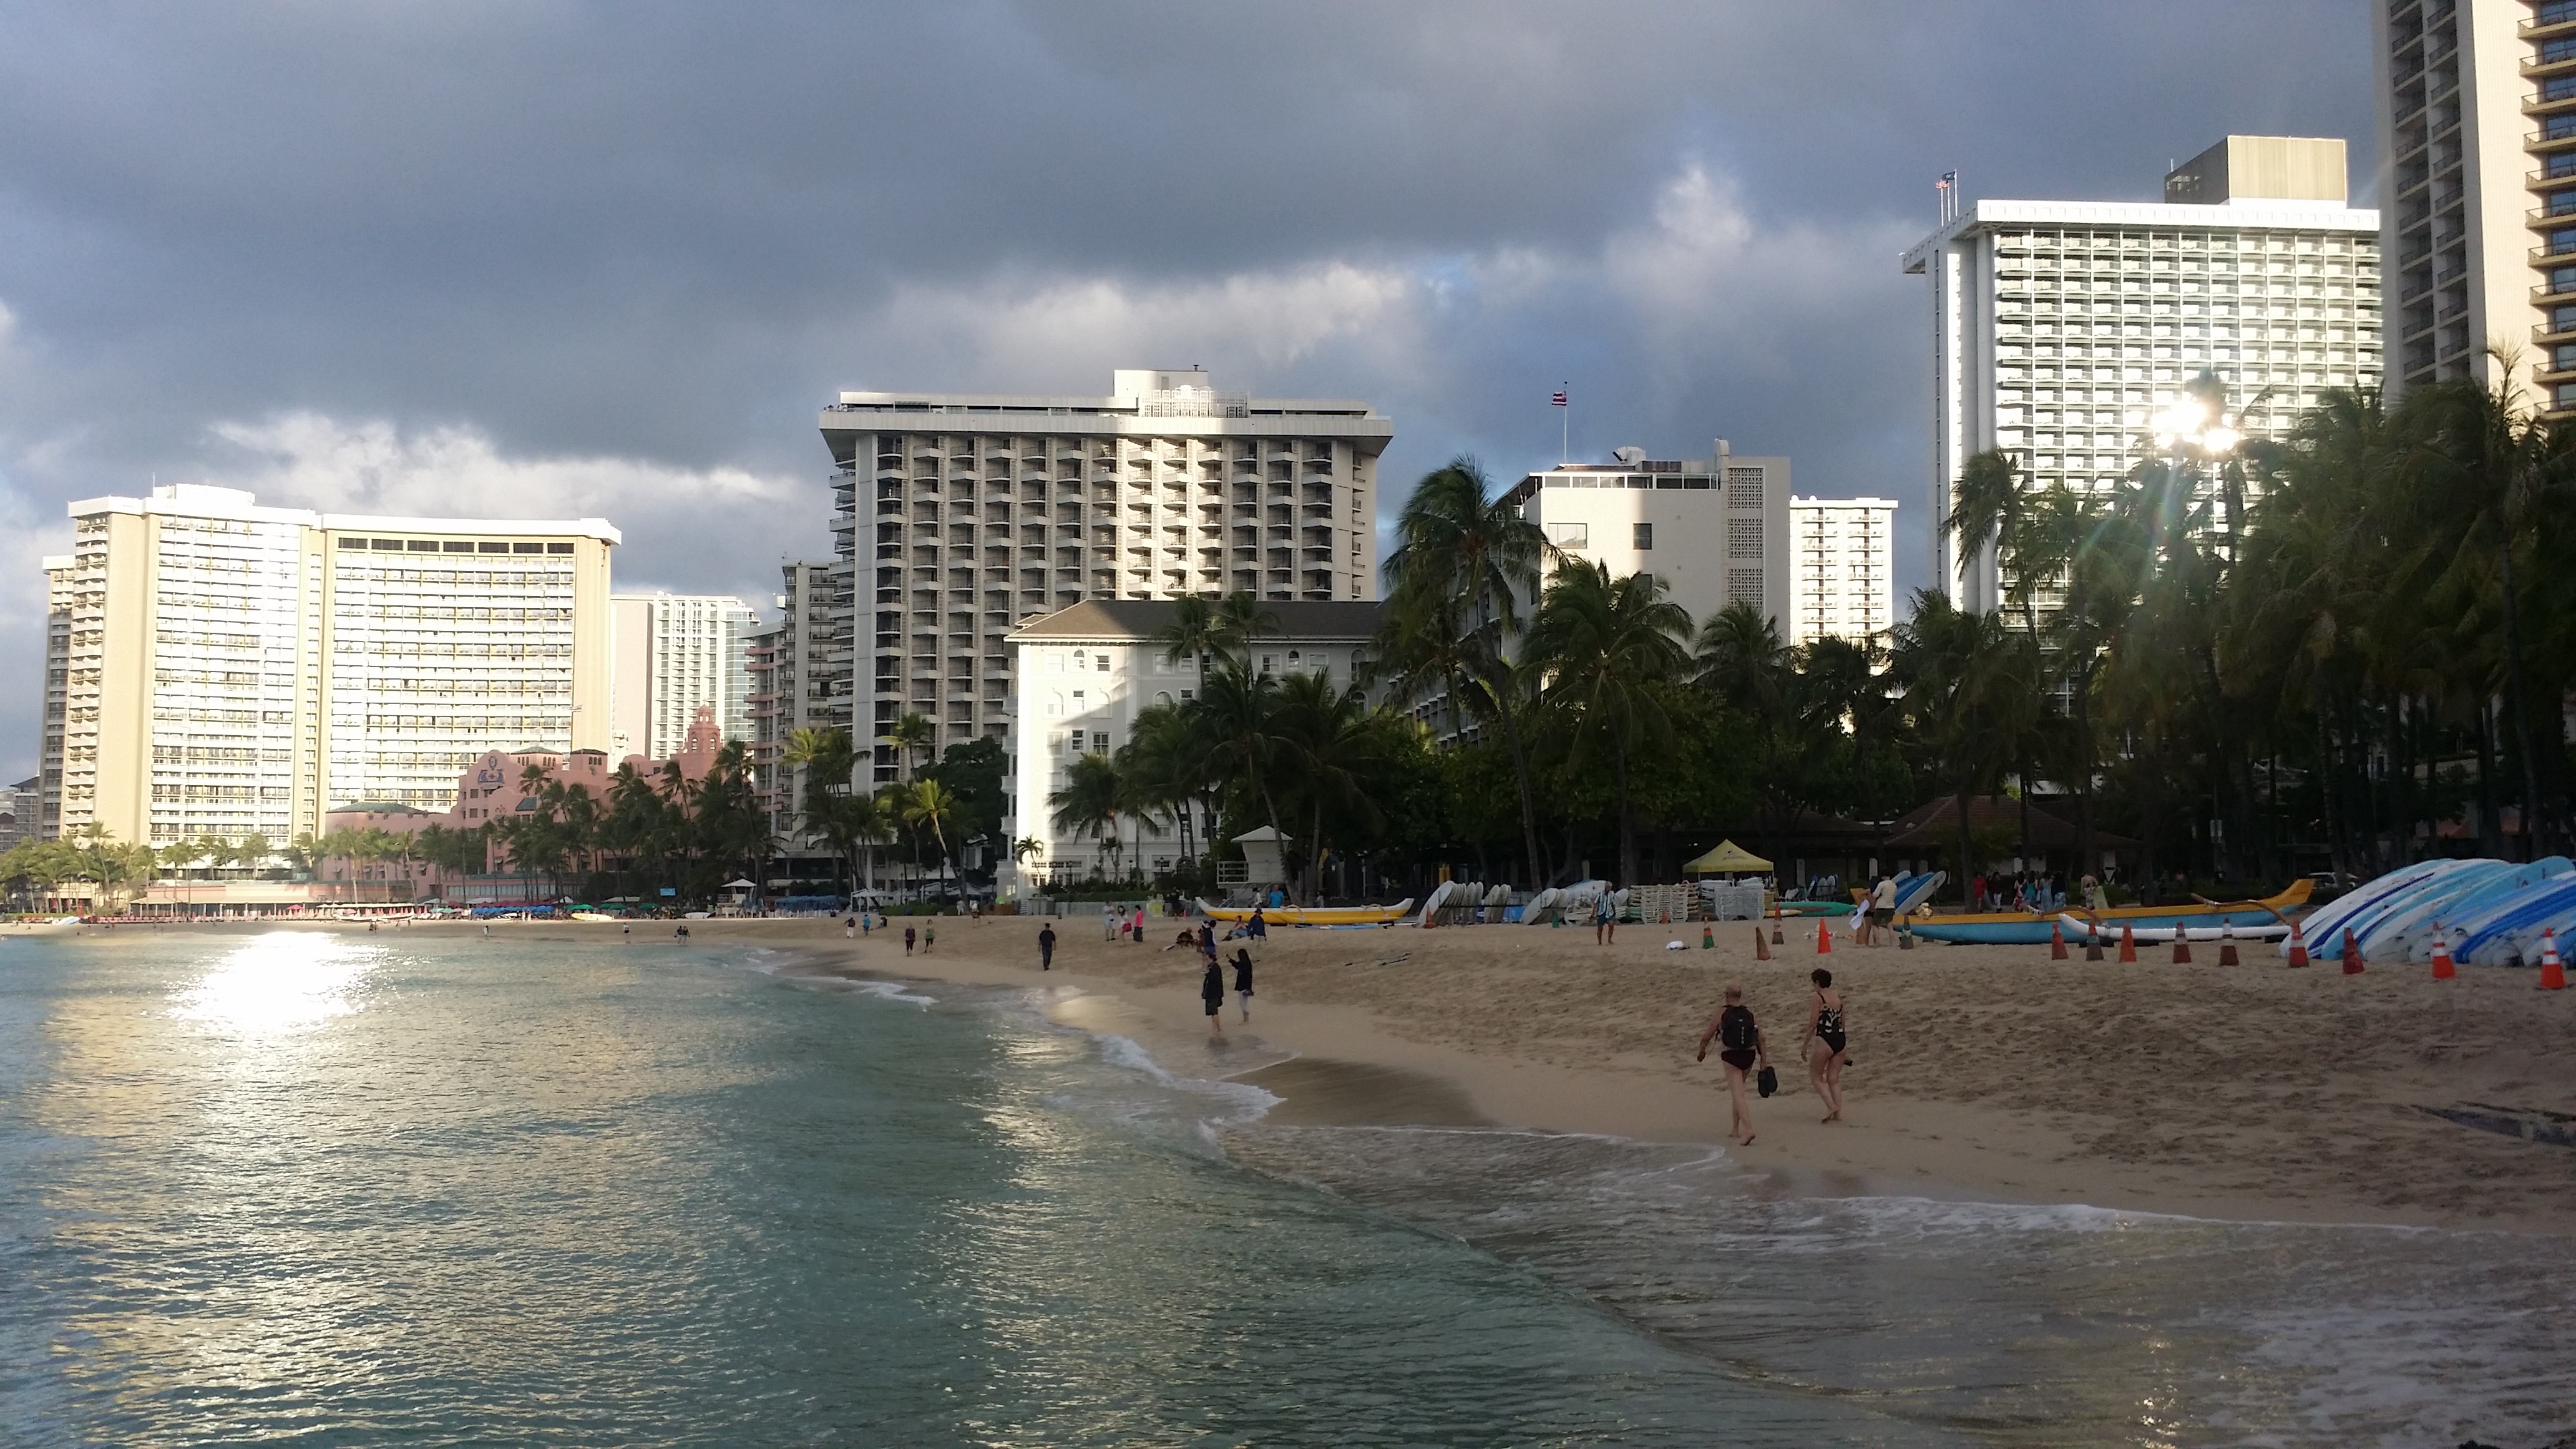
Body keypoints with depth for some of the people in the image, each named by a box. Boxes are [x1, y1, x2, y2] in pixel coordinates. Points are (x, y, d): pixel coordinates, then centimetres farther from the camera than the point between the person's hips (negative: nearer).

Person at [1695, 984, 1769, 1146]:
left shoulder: (1721, 1014, -4)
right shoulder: (1750, 1013, 5)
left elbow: (1706, 1037, 2)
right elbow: (1761, 1038, 1)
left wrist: (1702, 1052, 20)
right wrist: (1764, 1059, 6)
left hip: (1731, 1055, -5)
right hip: (1749, 1055, 5)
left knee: (1737, 1094, -8)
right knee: (1738, 1090, 22)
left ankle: (1748, 1129, -24)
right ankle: (1735, 1128, 29)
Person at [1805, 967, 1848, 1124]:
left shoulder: (1818, 999, -9)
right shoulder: (1839, 997, 10)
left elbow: (1813, 1024, -11)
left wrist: (1806, 1045, -3)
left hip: (1824, 1040, -6)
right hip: (1841, 1040, 6)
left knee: (1815, 1076, 8)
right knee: (1834, 1079, 13)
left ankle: (1831, 1105, -8)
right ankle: (1838, 1113, 8)